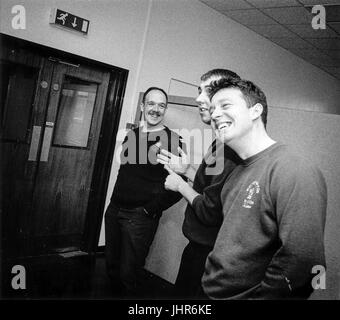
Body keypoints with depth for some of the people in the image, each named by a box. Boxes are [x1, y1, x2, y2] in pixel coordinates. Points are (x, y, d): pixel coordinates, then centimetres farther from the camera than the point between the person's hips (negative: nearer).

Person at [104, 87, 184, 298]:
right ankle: (117, 293, 42)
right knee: (112, 265, 19)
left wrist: (151, 209, -13)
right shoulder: (132, 135, 9)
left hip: (140, 216, -6)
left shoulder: (173, 140, -11)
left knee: (129, 273, 2)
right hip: (114, 209, 6)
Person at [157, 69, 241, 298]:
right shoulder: (221, 143, 6)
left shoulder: (231, 148, -27)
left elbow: (210, 212, -28)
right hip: (197, 246, 9)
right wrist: (187, 170, 3)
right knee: (181, 291, 27)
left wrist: (181, 186, -12)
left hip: (208, 253, -9)